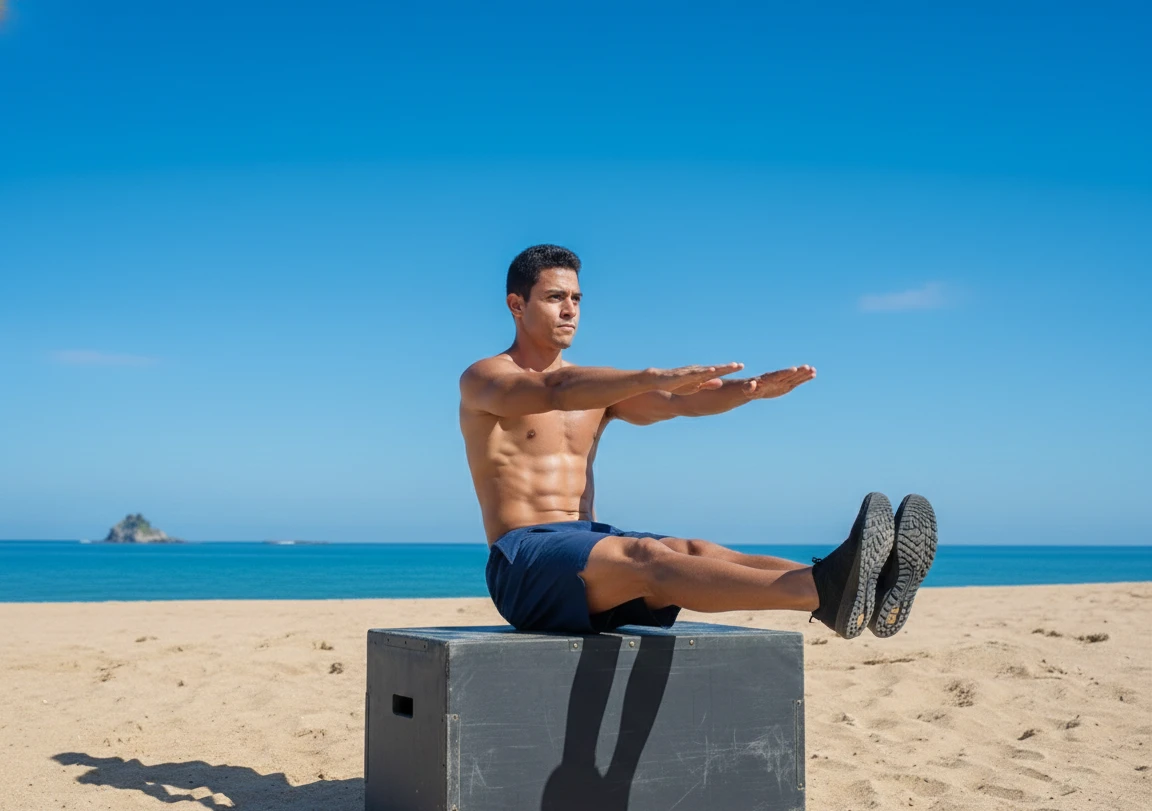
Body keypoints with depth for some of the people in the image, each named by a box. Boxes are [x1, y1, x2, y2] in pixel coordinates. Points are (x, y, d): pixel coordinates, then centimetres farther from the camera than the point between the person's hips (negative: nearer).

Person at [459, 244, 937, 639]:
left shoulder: (591, 389, 20)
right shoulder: (482, 380, 0)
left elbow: (677, 403, 4)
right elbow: (555, 391, -23)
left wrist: (753, 389, -15)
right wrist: (655, 377, -36)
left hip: (589, 545, 6)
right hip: (522, 562, -6)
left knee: (694, 552, -23)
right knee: (647, 557, -33)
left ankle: (863, 598, -44)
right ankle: (825, 591, -54)